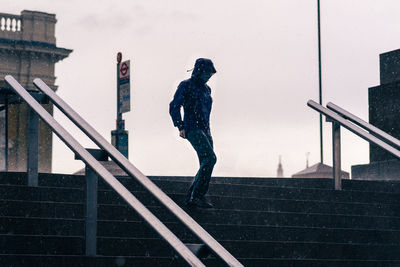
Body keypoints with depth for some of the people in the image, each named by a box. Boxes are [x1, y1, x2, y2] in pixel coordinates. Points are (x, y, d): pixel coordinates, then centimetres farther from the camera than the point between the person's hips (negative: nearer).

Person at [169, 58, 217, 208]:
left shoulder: (206, 89, 20)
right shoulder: (186, 86, -2)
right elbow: (174, 107, -7)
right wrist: (180, 127, -16)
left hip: (205, 130, 8)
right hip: (192, 128, -8)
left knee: (206, 165, 1)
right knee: (210, 158, -22)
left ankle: (191, 198, 6)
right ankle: (197, 195, -22)